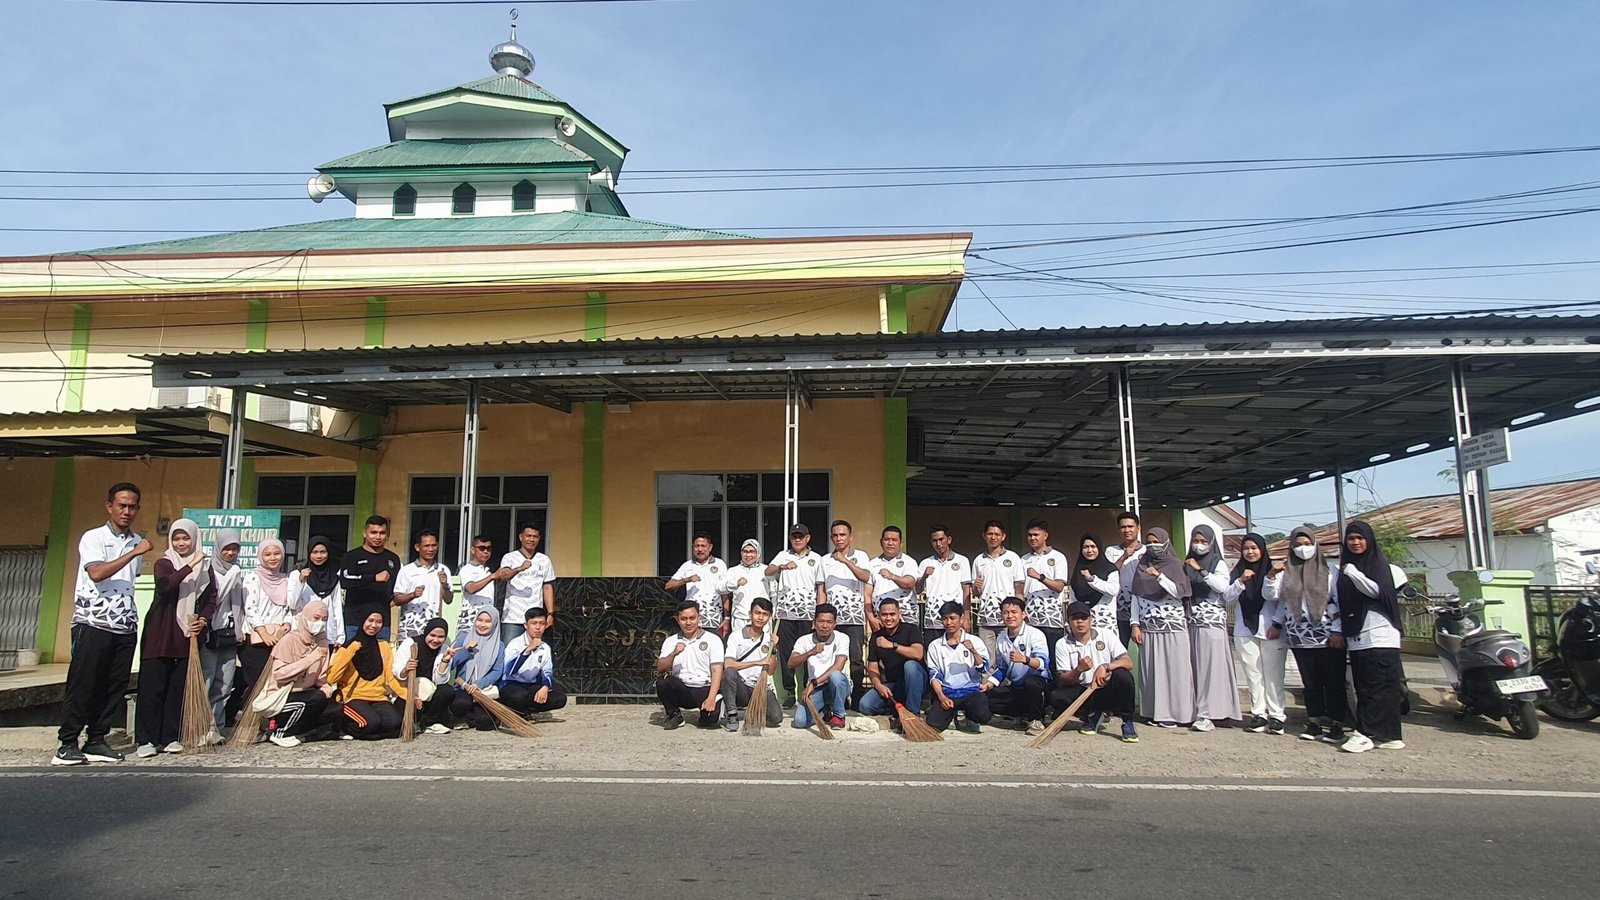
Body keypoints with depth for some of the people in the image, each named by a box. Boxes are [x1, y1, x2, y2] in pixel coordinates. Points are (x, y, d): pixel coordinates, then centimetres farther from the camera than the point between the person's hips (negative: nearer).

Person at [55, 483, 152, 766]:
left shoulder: (138, 542, 13)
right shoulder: (93, 538, -2)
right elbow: (97, 573, -17)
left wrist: (134, 619, 12)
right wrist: (133, 553, -19)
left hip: (126, 626, 5)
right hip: (93, 623, -5)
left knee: (114, 687, 5)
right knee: (82, 685, -2)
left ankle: (96, 741, 13)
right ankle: (67, 744, 5)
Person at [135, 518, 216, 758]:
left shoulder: (204, 567, 12)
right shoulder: (164, 563, 1)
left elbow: (211, 598, 13)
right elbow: (164, 586, -20)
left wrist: (204, 619, -4)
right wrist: (190, 566, -26)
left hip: (188, 636, 3)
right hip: (160, 635, -3)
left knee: (178, 688, 5)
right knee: (152, 687, -2)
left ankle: (171, 737, 11)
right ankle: (147, 739, 3)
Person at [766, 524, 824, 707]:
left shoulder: (816, 559, 8)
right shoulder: (783, 555, 11)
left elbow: (821, 589, 7)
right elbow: (767, 572, -5)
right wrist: (783, 566, -25)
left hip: (808, 614, -1)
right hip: (786, 614, 1)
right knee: (786, 654, 2)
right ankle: (789, 692, 11)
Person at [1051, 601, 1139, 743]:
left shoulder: (1106, 634, -4)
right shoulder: (1062, 644, -3)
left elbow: (1129, 662, -14)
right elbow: (1063, 681, -8)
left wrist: (1105, 666, -32)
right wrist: (1079, 669, -29)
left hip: (1108, 691, -1)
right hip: (1084, 692, 1)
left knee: (1122, 674, -33)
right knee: (1055, 697, -26)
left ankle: (1127, 722, -11)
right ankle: (1092, 714, 3)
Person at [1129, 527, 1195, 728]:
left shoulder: (1176, 564, 2)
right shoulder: (1140, 565, 9)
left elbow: (1178, 592, -9)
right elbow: (1136, 596, 8)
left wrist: (1159, 576, -21)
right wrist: (1135, 624, 1)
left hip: (1174, 626, -3)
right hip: (1148, 627, 3)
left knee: (1174, 669, -3)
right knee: (1152, 670, 3)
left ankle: (1175, 712, 3)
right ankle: (1156, 711, 9)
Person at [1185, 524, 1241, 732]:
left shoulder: (1218, 564, 2)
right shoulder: (1187, 564, 13)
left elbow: (1223, 586, -16)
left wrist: (1201, 571, -18)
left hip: (1213, 621, -4)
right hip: (1192, 621, 4)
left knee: (1211, 665, -7)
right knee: (1194, 666, 2)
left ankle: (1208, 713, -7)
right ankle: (1196, 709, 8)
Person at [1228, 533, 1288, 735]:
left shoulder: (1274, 571, 2)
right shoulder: (1236, 572, 11)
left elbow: (1279, 600, -4)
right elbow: (1229, 598, 2)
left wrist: (1277, 624, -18)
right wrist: (1241, 581, -12)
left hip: (1270, 630, -3)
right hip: (1244, 630, 3)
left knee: (1273, 674, -2)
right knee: (1253, 674, 3)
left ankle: (1276, 716, 2)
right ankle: (1259, 714, 7)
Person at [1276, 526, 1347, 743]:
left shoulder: (1329, 571, 2)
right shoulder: (1286, 574, 10)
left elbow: (1338, 603, -2)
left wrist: (1337, 631, -9)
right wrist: (1272, 577, -12)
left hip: (1328, 638, -3)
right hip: (1300, 639, 3)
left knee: (1334, 682, 0)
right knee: (1311, 683, 9)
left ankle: (1337, 725, 7)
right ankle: (1314, 723, 15)